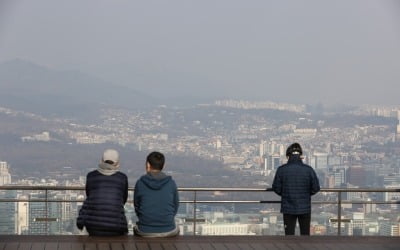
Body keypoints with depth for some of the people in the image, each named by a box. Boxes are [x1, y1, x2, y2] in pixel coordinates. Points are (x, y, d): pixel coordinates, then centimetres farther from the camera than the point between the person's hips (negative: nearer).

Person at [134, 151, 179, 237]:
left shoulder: (140, 183, -5)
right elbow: (175, 206, 6)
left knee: (136, 228, 35)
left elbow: (137, 207, 4)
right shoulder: (171, 183, -3)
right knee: (176, 230, 36)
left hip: (145, 232, 0)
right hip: (168, 231, 1)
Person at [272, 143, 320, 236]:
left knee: (289, 235, 7)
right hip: (305, 208, 1)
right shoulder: (308, 170, -8)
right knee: (305, 235, 12)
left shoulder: (282, 170, -9)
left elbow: (276, 188, -4)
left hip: (288, 208, 0)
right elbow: (316, 188, -4)